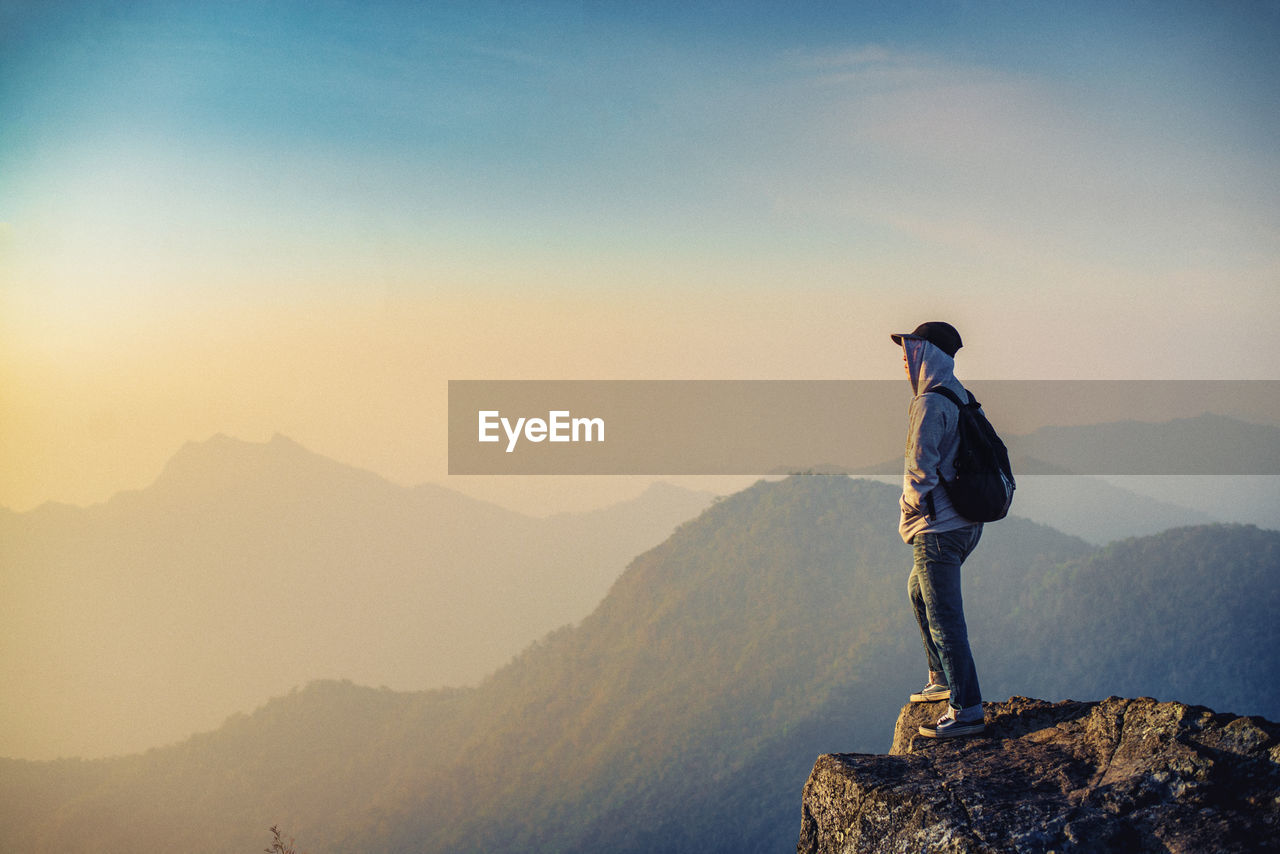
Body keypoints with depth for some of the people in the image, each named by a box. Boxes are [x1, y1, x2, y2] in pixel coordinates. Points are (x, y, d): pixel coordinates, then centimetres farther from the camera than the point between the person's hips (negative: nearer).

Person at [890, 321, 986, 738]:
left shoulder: (931, 404, -18)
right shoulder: (959, 397, 12)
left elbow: (920, 466, -23)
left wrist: (912, 505, -5)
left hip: (938, 528, -10)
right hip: (964, 523, 10)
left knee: (944, 617, -5)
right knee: (919, 591, 28)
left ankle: (967, 710, -2)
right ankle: (943, 680, 34)